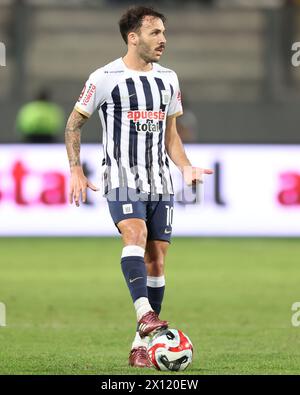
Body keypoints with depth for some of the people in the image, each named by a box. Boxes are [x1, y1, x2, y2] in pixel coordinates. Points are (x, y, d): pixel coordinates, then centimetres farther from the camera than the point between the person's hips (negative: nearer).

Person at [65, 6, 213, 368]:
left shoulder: (168, 79, 12)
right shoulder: (105, 79, -5)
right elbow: (73, 124, 3)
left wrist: (186, 167, 3)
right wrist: (76, 171, -6)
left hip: (160, 181, 5)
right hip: (122, 179, -5)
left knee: (156, 259, 2)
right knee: (136, 235, -29)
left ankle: (142, 345, 8)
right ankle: (145, 315, -46)